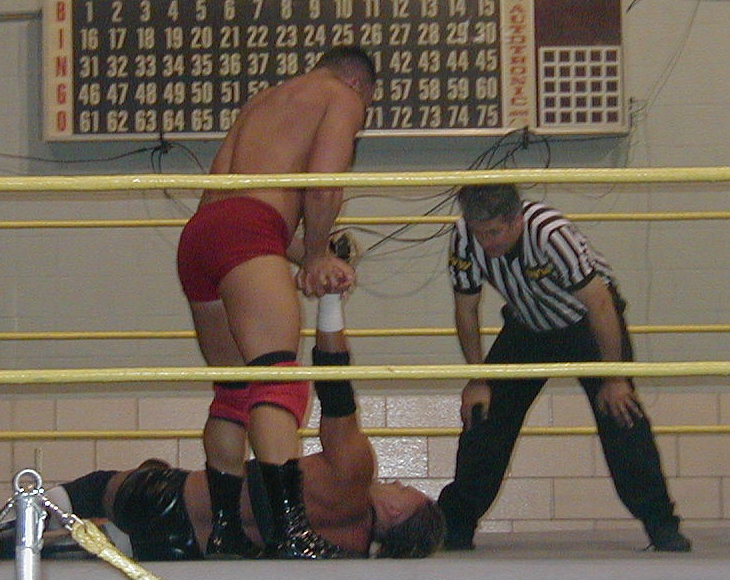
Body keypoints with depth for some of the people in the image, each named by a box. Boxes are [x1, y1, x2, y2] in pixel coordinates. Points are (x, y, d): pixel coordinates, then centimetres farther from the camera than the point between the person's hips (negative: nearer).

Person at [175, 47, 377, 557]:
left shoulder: (260, 103, 36)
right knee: (279, 381, -20)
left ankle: (224, 530, 17)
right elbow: (323, 186, -5)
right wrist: (316, 255, 11)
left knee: (232, 393, 16)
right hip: (246, 233, -8)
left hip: (198, 232, 8)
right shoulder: (342, 97, 13)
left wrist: (312, 258, 21)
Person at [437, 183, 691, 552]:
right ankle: (455, 525, 5)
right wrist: (477, 380, -7)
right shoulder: (464, 238, -24)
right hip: (527, 328, 4)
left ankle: (660, 524, -8)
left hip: (587, 322, -4)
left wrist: (614, 379, -24)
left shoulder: (550, 233, -37)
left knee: (619, 411, -17)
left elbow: (599, 303, -29)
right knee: (483, 413, -6)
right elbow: (466, 310, -7)